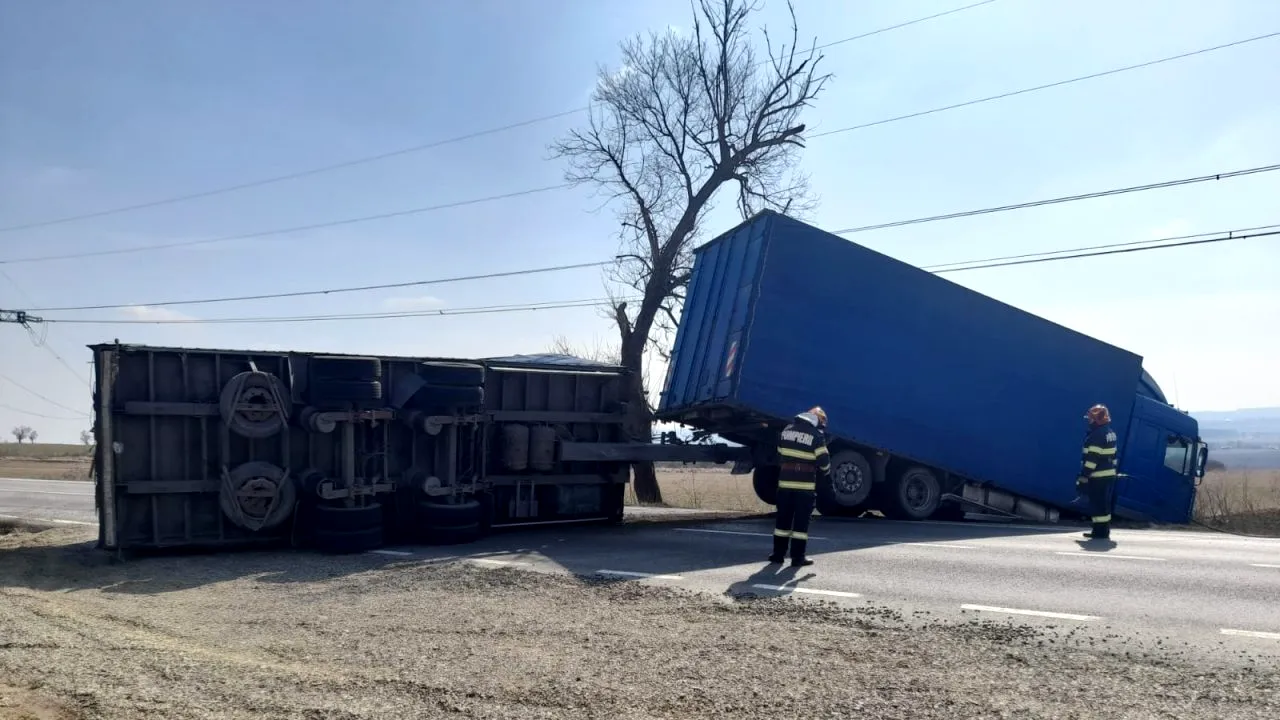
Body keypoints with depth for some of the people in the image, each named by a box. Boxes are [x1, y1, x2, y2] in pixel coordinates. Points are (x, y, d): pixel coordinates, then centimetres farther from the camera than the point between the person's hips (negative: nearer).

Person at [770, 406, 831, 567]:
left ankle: (778, 553, 16)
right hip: (805, 483, -4)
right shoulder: (816, 435, -7)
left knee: (783, 517, 12)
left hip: (785, 481, 5)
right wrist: (825, 470, 13)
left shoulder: (787, 429, 9)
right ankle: (798, 556, 3)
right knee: (801, 520, 2)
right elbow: (823, 459, -8)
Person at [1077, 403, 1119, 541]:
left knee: (1097, 504, -5)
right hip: (1109, 475, 10)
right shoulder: (1110, 433, 13)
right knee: (1104, 503, 15)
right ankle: (1104, 531, 22)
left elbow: (1092, 458, -21)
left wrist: (1083, 476, -18)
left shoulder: (1097, 435, -19)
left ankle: (1100, 531, -2)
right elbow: (1113, 455, 19)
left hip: (1098, 477, -10)